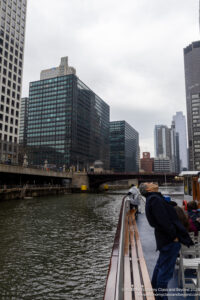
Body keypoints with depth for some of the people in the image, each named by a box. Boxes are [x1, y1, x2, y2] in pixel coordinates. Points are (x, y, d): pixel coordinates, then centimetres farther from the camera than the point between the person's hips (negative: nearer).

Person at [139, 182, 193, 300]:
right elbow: (163, 220, -25)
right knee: (166, 270, -1)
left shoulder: (153, 199, 13)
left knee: (160, 266, 23)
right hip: (170, 240, -11)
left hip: (164, 239, 11)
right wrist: (174, 236, -17)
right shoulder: (155, 199, -19)